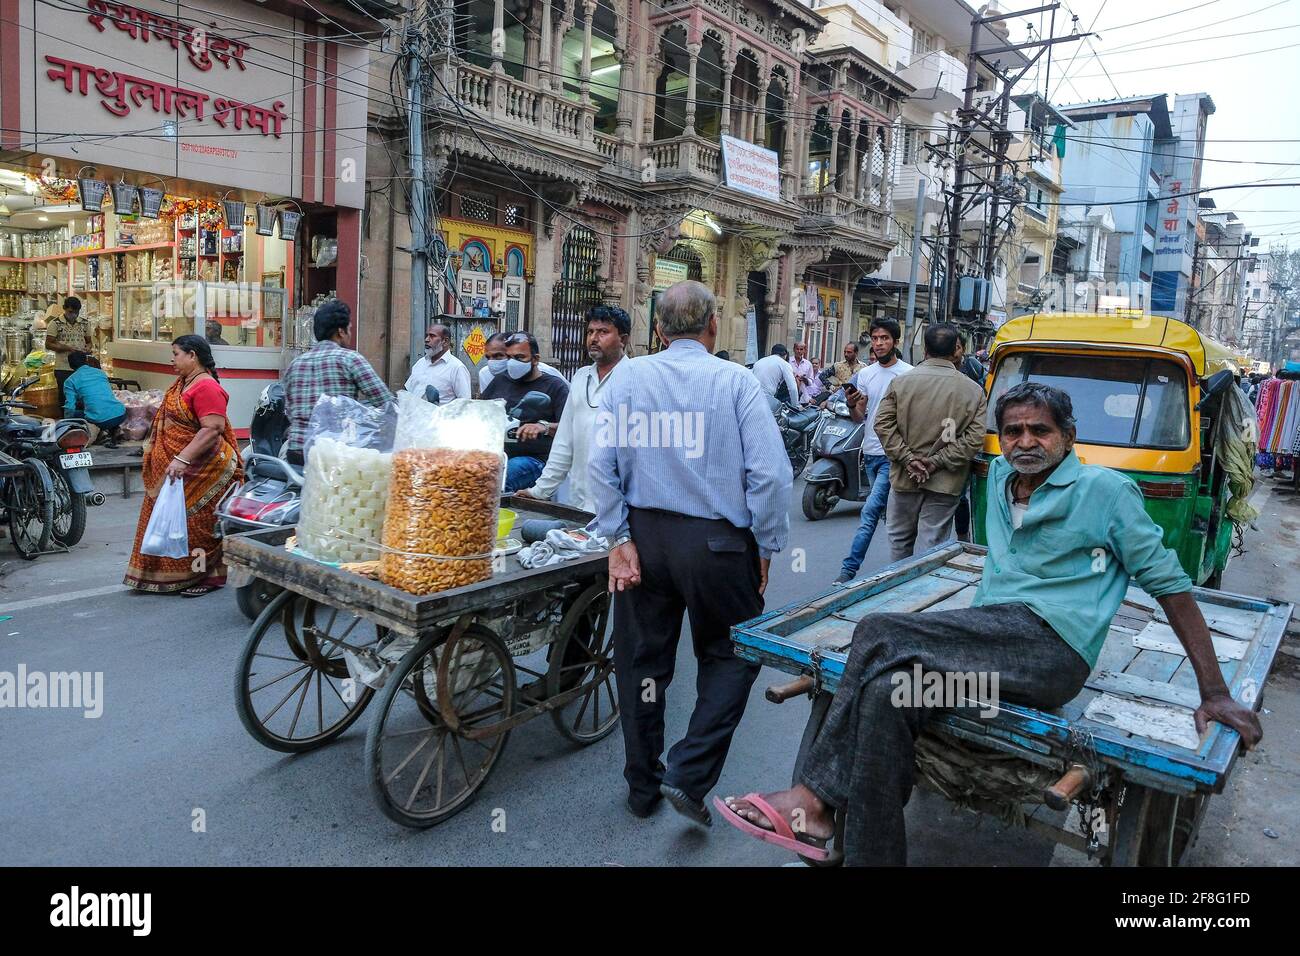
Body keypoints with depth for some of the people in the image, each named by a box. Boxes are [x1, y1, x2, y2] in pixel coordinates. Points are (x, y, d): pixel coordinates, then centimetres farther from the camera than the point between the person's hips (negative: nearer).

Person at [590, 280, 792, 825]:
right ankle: (688, 775, 7)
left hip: (643, 535, 3)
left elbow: (602, 464, -6)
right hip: (717, 540, -2)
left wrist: (618, 539, -2)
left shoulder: (627, 377, 0)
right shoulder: (737, 382, -7)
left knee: (642, 660, 16)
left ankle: (643, 786, 31)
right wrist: (766, 547, -2)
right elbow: (769, 473, -12)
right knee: (730, 656, 17)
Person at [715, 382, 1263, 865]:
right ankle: (870, 855, -22)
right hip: (995, 637, 6)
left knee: (881, 635, -26)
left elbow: (1169, 583, 3)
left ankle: (817, 797, -19)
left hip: (1052, 647, -6)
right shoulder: (1000, 477, 20)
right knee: (888, 689, -26)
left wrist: (1215, 693, -1)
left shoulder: (1105, 490, 2)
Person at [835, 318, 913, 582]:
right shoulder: (865, 374, 11)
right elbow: (859, 417, 11)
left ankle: (849, 568, -11)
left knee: (870, 511, -13)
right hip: (870, 452, 7)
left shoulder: (908, 373, -6)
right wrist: (851, 404, -11)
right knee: (887, 510, 16)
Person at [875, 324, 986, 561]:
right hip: (945, 483, -1)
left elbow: (883, 424, -6)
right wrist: (938, 461, -8)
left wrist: (908, 458, -6)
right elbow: (975, 438, -9)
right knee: (930, 545, 4)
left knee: (900, 539, 17)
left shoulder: (901, 382, -2)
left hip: (904, 478, 1)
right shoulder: (974, 391, -3)